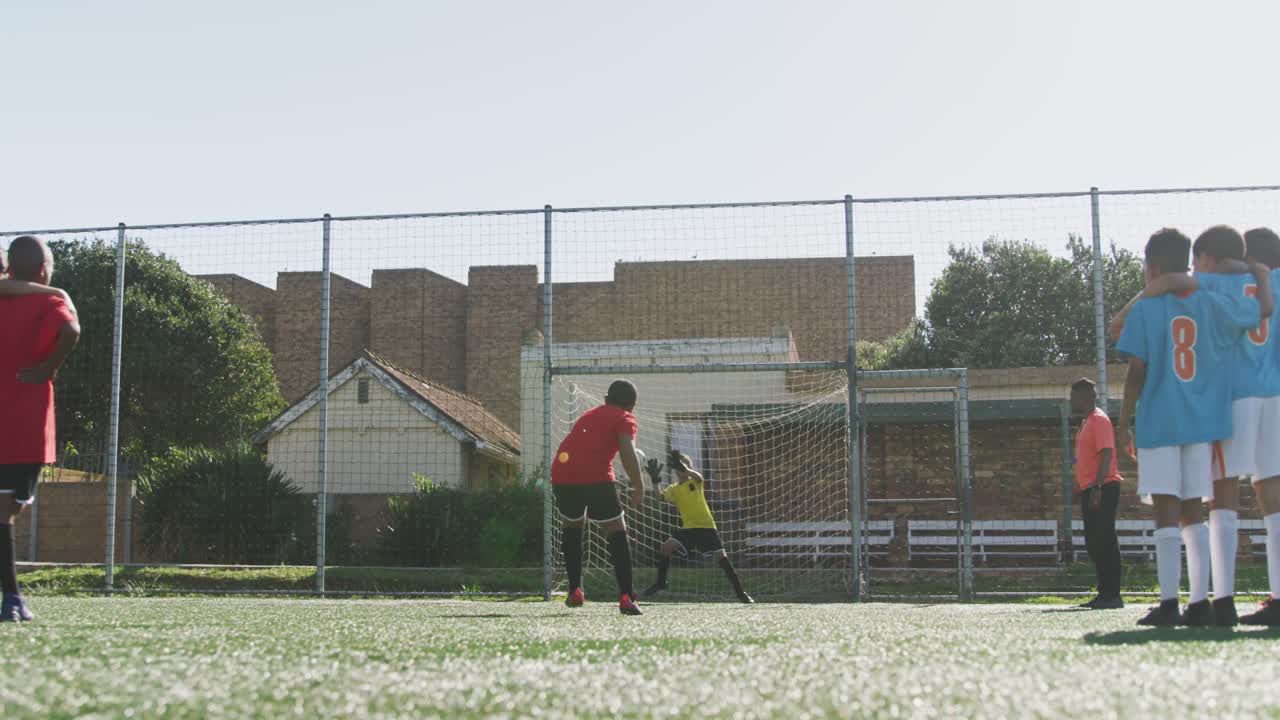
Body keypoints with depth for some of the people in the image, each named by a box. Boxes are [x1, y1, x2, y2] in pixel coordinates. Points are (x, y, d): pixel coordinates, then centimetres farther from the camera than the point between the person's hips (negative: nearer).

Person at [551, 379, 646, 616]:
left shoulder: (589, 415, 30)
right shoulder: (625, 419, 12)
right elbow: (627, 452, -6)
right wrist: (639, 487, 0)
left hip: (561, 475, 5)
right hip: (596, 478, -5)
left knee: (572, 527, 28)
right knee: (617, 533, 5)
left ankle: (575, 591, 24)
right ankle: (626, 598, -5)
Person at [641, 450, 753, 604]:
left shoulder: (695, 481, -2)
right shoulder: (673, 489, 7)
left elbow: (697, 476, -27)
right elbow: (660, 495, -12)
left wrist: (683, 468, -45)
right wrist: (655, 479, -27)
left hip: (706, 527, -3)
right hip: (688, 528, 3)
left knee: (722, 557, -9)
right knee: (665, 547, -13)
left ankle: (740, 593, -2)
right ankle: (660, 583, 3)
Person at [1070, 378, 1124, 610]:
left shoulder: (1099, 420, -10)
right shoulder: (1087, 422, 20)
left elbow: (1106, 454, -19)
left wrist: (1096, 487, -25)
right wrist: (1080, 487, 23)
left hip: (1102, 490, -10)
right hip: (1090, 491, 10)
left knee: (1105, 542, -9)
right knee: (1094, 544, 11)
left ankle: (1112, 595, -8)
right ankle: (1105, 594, 16)